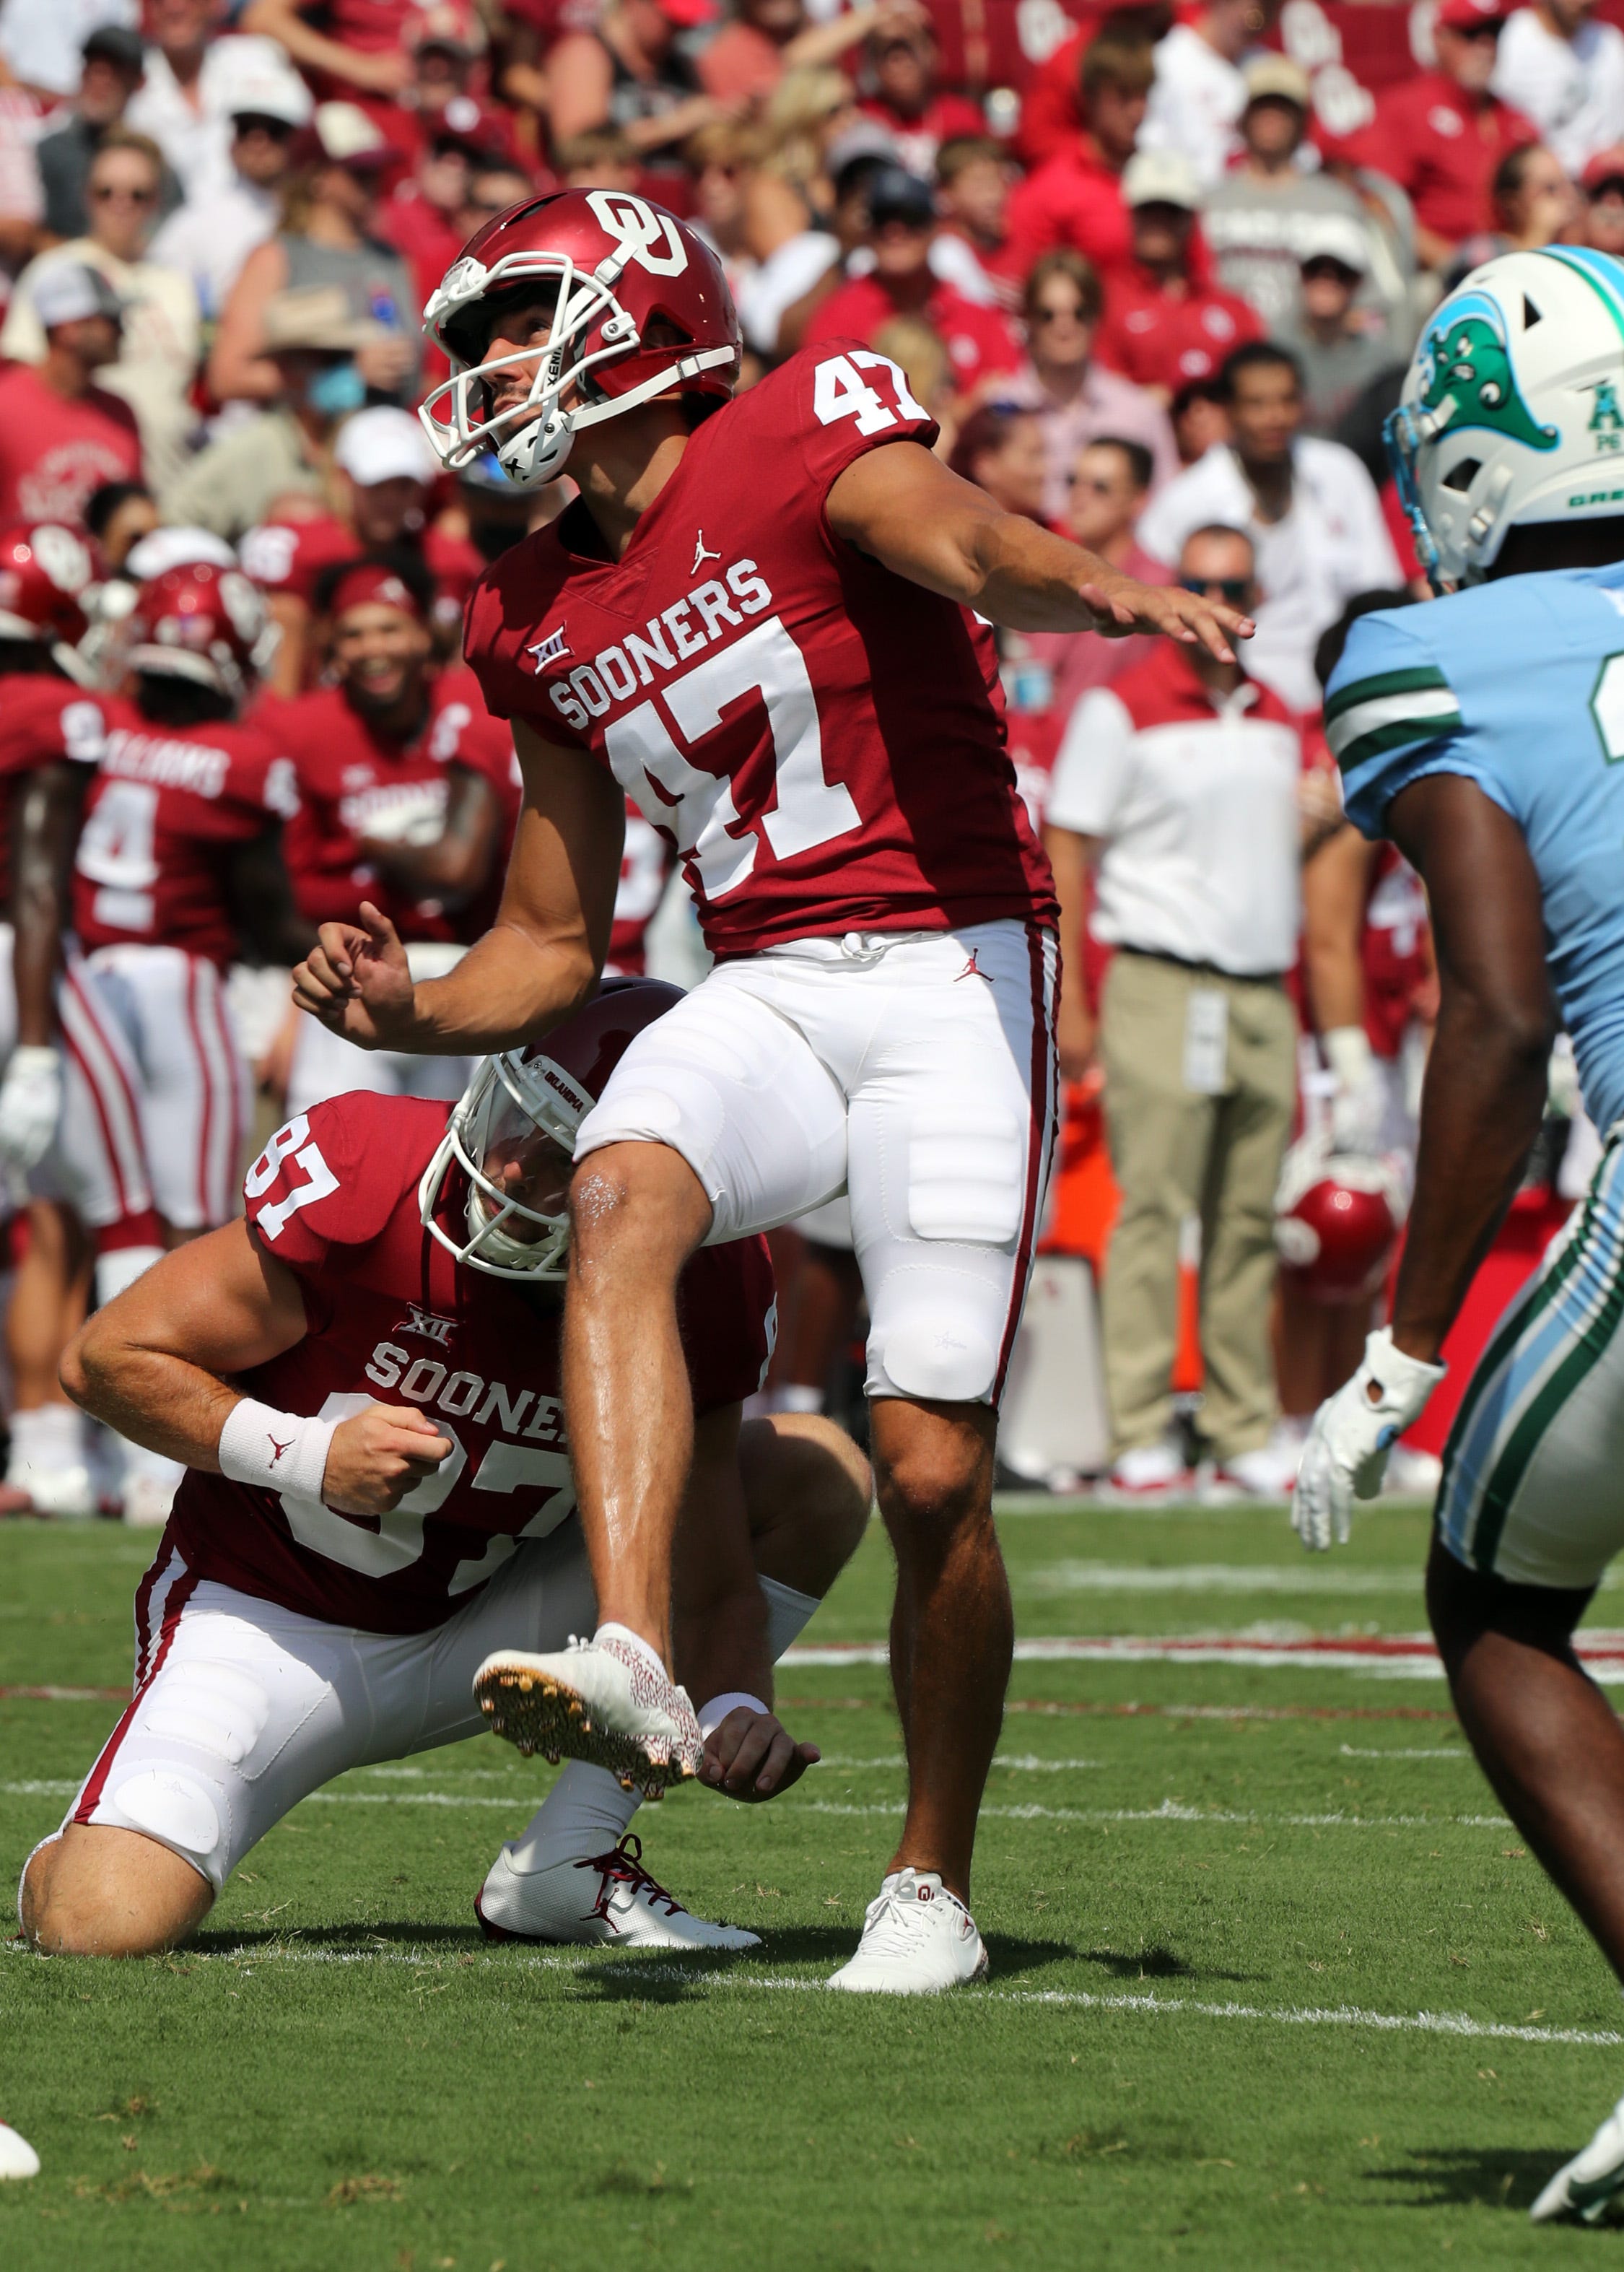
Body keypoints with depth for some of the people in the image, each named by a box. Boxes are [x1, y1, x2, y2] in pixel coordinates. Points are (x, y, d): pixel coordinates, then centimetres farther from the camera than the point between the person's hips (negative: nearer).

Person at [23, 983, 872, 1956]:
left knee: (818, 1479, -8)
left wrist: (737, 1713, -29)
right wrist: (305, 1456, -28)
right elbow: (109, 1357, -16)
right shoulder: (364, 1182, -27)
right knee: (106, 1923, -28)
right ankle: (76, 1853, 13)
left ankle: (565, 1865, -7)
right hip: (267, 1620, -4)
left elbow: (711, 1577, -8)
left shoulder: (704, 1296, -15)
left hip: (470, 1635, 4)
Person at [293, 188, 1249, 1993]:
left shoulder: (807, 438, -5)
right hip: (763, 994, 5)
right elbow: (555, 945, 20)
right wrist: (413, 1015, 0)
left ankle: (933, 1882, 13)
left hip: (950, 975, -5)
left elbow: (962, 543, -27)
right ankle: (633, 1666, -43)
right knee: (621, 1195, -31)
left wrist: (1102, 594, -49)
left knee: (932, 1472, -7)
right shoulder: (543, 622, 15)